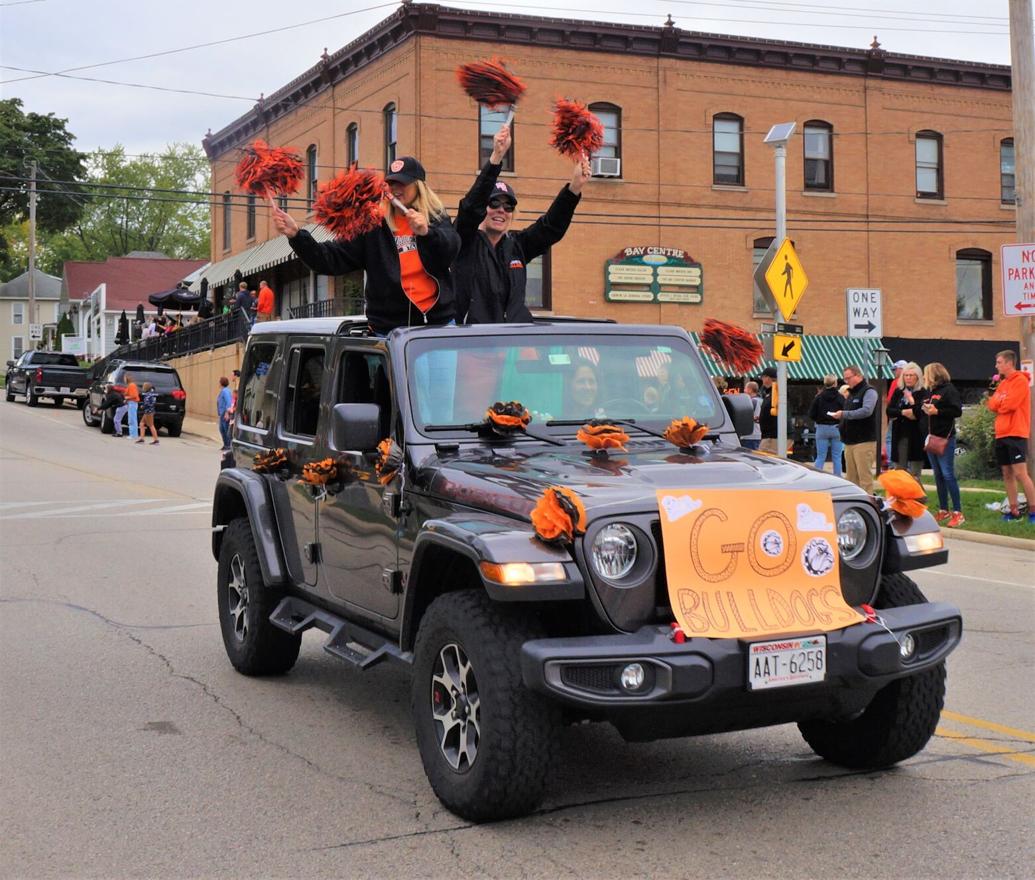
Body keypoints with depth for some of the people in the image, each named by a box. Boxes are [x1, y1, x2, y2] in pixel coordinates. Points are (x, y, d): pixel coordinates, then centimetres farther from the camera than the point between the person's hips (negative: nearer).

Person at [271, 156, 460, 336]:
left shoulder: (436, 220, 7)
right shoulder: (374, 225, 4)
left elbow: (450, 251, -12)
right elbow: (334, 259, -1)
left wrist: (427, 232, -32)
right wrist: (296, 235, -14)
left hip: (439, 324, 1)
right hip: (389, 329, 0)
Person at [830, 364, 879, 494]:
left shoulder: (869, 391, -6)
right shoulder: (851, 394, 22)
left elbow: (867, 411, -22)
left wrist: (844, 414, -23)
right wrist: (840, 417, 8)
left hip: (864, 441, -8)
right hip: (850, 442, 8)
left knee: (864, 477, -10)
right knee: (851, 478, 7)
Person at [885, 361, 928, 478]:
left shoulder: (923, 393, -3)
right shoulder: (898, 391, 11)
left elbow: (922, 413, -14)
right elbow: (889, 410, 3)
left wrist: (912, 401, -22)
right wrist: (903, 412, -11)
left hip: (916, 435, -4)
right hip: (899, 434, 4)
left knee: (915, 475, -3)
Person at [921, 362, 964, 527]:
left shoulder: (949, 390, -8)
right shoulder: (930, 391, 17)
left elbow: (957, 411, -16)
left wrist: (937, 411, -19)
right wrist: (924, 409, 4)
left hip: (945, 438, -9)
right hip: (931, 438, 9)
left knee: (948, 474, -10)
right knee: (938, 475, 11)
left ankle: (958, 513, -7)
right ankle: (943, 511, 17)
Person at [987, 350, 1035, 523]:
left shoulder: (1020, 381, -8)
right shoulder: (1003, 383, 18)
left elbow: (1010, 404, -17)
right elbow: (992, 404, 10)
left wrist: (998, 404, 1)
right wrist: (1002, 403, -9)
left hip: (1016, 434, -8)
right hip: (1001, 435, 8)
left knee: (1020, 473, -12)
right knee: (1007, 474, 7)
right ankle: (1014, 511, 10)